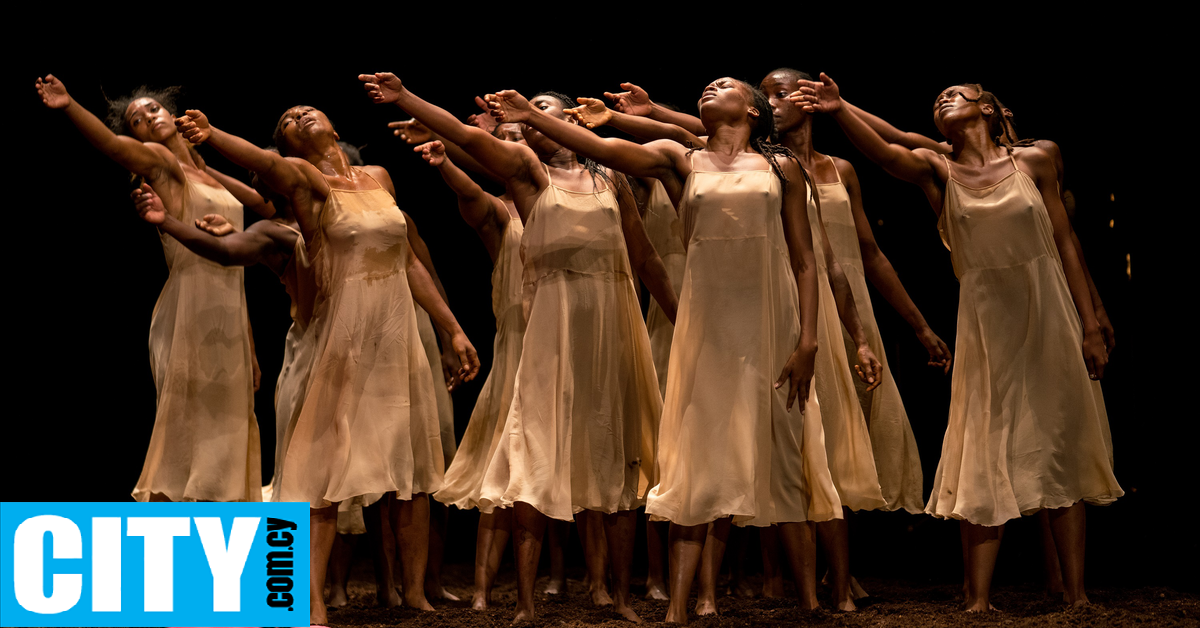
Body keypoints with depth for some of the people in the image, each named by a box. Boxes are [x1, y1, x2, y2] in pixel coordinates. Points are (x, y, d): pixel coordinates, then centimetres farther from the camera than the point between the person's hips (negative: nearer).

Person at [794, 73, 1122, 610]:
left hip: (1050, 314, 0)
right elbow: (883, 152, -17)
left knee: (1061, 451, 4)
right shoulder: (937, 171, 3)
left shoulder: (1033, 161, 4)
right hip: (986, 324, 0)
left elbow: (1065, 245, 5)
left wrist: (1089, 326, 2)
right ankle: (978, 598, 2)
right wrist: (839, 111, -36)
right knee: (986, 459, -1)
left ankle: (1076, 592, 11)